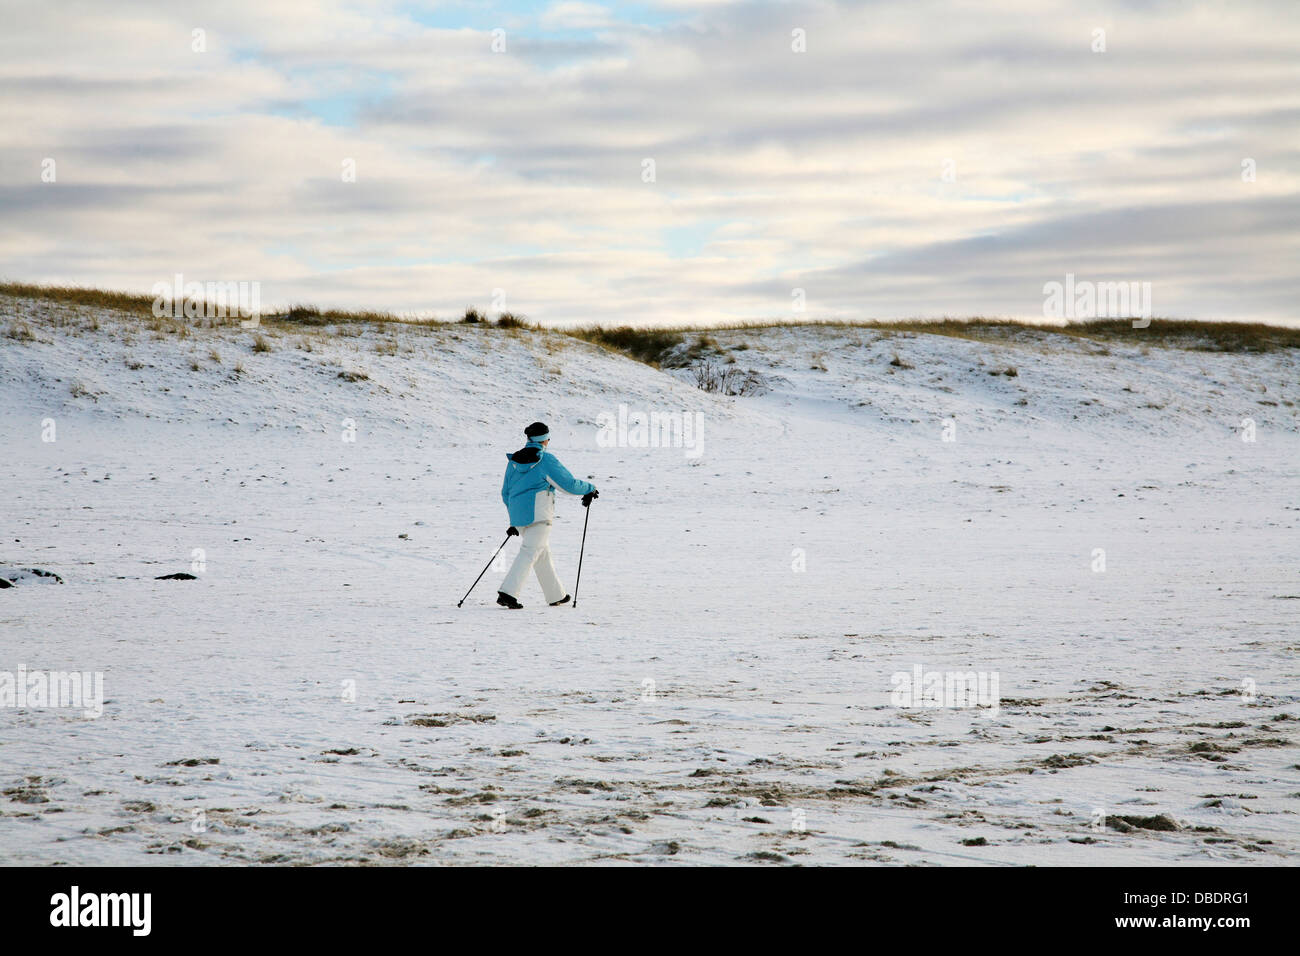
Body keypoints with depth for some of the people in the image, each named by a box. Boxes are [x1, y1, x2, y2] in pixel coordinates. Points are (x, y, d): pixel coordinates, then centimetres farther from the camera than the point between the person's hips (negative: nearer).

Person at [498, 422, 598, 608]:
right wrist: (589, 488, 15)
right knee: (530, 552, -10)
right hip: (538, 514, -7)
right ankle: (508, 592, -23)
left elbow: (505, 492, 18)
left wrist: (514, 517, 28)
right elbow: (570, 484, -4)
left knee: (542, 553, 17)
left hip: (517, 514, 7)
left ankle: (556, 595, 25)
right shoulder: (546, 460, -8)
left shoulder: (513, 460, 11)